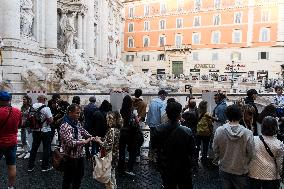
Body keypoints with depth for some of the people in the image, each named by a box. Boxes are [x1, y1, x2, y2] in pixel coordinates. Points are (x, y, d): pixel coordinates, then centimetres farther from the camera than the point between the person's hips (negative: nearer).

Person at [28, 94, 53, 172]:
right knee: (46, 148, 8)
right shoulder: (46, 108, -19)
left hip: (35, 130, 6)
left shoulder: (32, 107, -1)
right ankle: (45, 166, 16)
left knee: (34, 148, 16)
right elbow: (51, 120, -18)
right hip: (45, 131, -5)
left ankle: (30, 166, 25)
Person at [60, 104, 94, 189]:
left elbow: (84, 132, 15)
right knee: (68, 179, 13)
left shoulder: (77, 123, 3)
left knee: (79, 176, 23)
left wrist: (91, 137, -2)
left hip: (80, 155, 8)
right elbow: (70, 143, -28)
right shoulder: (65, 126, -22)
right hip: (70, 157, -8)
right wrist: (84, 141, -25)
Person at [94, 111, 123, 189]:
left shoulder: (112, 130, -23)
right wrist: (101, 139, 6)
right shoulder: (117, 129, 3)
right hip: (114, 157, 9)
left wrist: (99, 141, -15)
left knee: (109, 180, 8)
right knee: (112, 178, 25)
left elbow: (108, 147, -27)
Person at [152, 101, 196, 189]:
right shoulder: (187, 132, -26)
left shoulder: (158, 130, -19)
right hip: (183, 169, -2)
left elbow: (154, 145, -2)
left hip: (165, 168, 2)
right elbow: (192, 151, -14)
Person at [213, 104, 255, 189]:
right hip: (241, 170, -1)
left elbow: (215, 150, -6)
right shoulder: (248, 133, -23)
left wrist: (217, 161, 13)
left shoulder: (219, 131, -18)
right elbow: (251, 154, -13)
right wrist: (245, 164, 7)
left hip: (224, 169, 2)